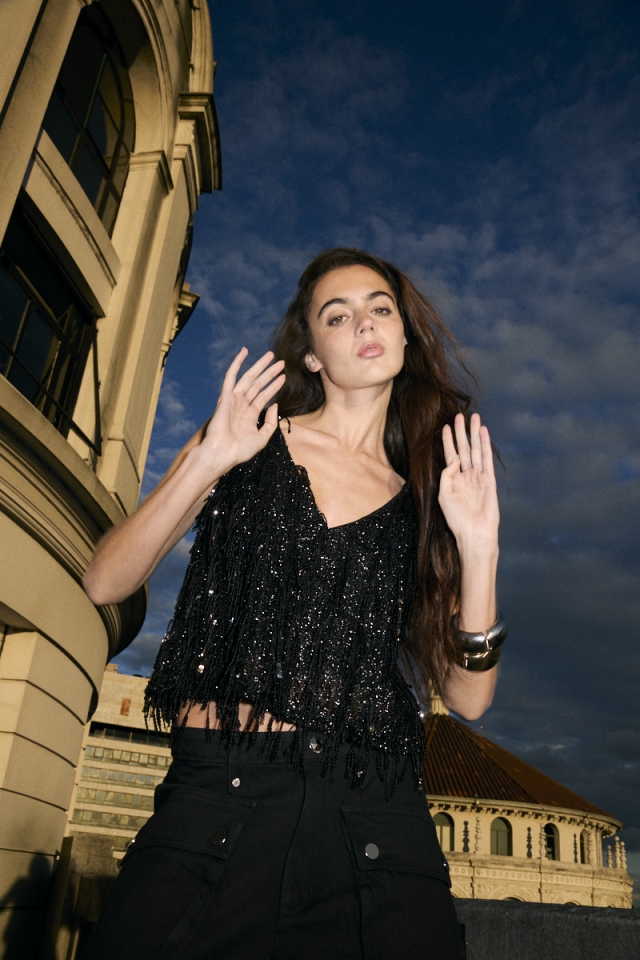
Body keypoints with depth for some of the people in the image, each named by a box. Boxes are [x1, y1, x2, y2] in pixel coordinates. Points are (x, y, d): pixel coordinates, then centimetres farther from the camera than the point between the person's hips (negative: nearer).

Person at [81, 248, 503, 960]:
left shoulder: (425, 497, 10)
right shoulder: (246, 438, 7)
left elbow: (468, 696, 4)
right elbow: (105, 583, 0)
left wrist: (478, 548, -11)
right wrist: (206, 462, -13)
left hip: (375, 816, 2)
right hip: (217, 795, -1)